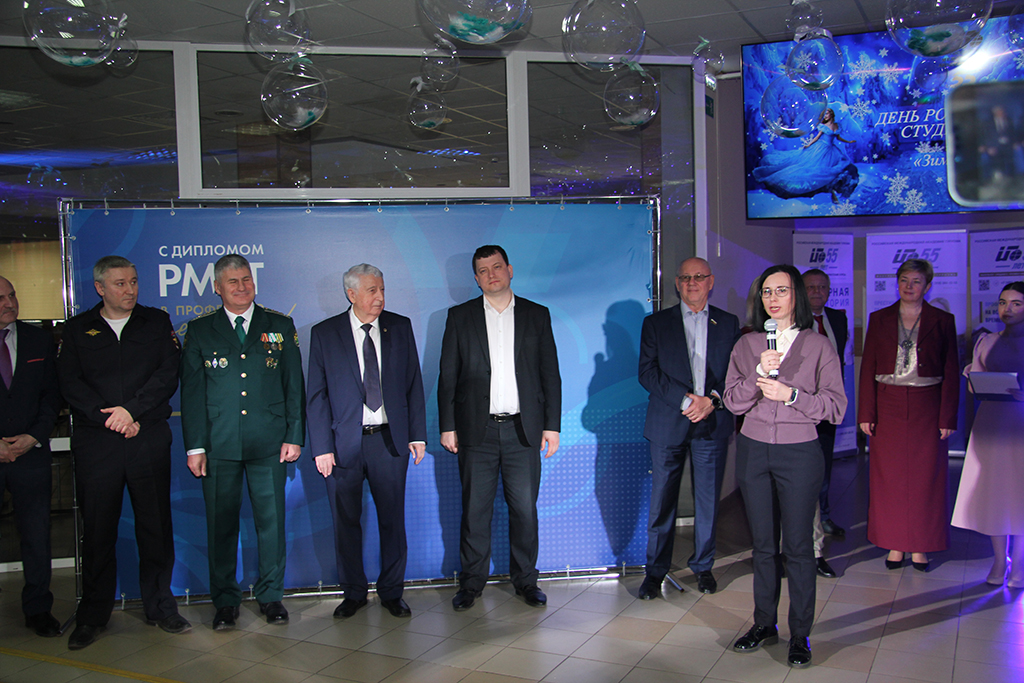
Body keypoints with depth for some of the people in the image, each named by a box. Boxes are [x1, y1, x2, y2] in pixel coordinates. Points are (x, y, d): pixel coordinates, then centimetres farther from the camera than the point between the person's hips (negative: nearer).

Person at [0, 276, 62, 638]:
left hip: (31, 454, 2)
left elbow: (51, 394, 8)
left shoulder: (39, 340, 8)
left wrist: (33, 437, -5)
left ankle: (38, 609, 19)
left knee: (37, 534, 6)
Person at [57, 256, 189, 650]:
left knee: (155, 525, 4)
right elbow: (70, 384, 0)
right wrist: (110, 418, -11)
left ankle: (160, 607, 17)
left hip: (149, 438, 0)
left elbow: (169, 373, -2)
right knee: (97, 529, 5)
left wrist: (131, 409, -13)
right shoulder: (77, 330, 9)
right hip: (94, 443, 0)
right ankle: (93, 615, 18)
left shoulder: (157, 322, 8)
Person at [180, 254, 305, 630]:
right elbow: (192, 391, 5)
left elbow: (294, 385, 7)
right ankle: (225, 601, 20)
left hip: (269, 443, 0)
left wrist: (294, 436, 1)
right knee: (221, 524, 6)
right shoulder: (199, 330, 7)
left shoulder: (280, 326, 9)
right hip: (219, 444, 0)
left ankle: (271, 596, 20)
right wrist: (195, 446, -2)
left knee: (271, 521, 6)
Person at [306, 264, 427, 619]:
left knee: (392, 519, 7)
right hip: (344, 443, -1)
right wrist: (322, 447, -7)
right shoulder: (324, 333, 0)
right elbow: (316, 395, -1)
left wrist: (417, 434, 2)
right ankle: (353, 593, 26)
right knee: (345, 521, 8)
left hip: (390, 440, 1)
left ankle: (391, 592, 24)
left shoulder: (400, 327, 5)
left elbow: (414, 384, 7)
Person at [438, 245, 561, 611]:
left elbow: (550, 375, 7)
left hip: (523, 429, 1)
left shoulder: (537, 315, 7)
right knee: (475, 510, 5)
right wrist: (447, 426, -1)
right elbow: (447, 376, 5)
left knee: (524, 508, 6)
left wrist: (552, 425, 1)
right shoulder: (460, 316, 6)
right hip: (477, 430, 0)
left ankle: (525, 580, 21)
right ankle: (472, 582, 19)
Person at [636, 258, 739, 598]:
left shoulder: (729, 323, 10)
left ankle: (703, 566, 23)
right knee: (662, 501, 2)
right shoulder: (655, 323, 6)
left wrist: (712, 400, -12)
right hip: (668, 424, -1)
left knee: (708, 500, 7)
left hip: (713, 423, 1)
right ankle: (655, 571, 14)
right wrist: (686, 400, -14)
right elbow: (647, 373, -3)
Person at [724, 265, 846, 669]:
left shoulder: (818, 346, 0)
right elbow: (733, 401, 1)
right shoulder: (746, 345, 7)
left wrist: (790, 394, -16)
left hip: (799, 453, -2)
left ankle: (800, 635, 14)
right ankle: (764, 624, 25)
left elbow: (836, 406, -4)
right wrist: (760, 374, -14)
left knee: (798, 546, 1)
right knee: (763, 543, 11)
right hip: (753, 450, 2)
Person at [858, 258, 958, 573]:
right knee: (889, 477, 5)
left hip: (926, 408, -1)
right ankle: (895, 544, 17)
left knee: (925, 478, 5)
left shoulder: (942, 320, 2)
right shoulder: (879, 319, 5)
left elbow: (951, 373, 1)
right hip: (888, 406, 1)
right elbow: (868, 368, 4)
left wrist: (948, 417, -5)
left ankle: (920, 546, 17)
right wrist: (866, 413, -2)